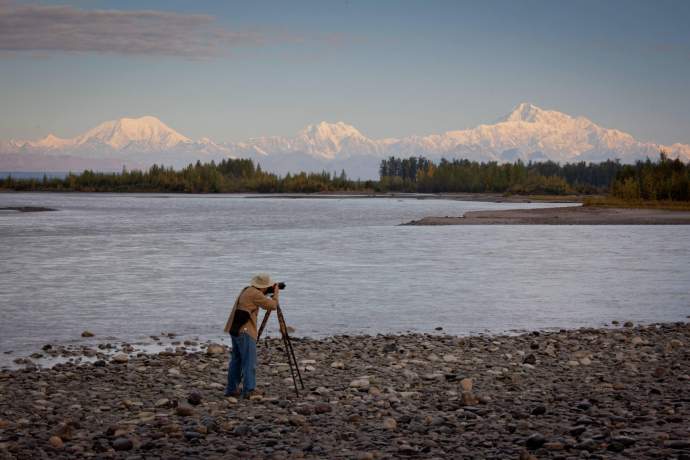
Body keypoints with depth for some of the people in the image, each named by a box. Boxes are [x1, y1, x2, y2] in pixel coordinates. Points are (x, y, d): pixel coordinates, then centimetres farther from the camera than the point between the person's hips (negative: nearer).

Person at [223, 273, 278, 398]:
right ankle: (249, 390, -10)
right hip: (244, 331, -10)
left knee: (236, 360, 14)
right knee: (249, 362, -7)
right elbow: (272, 305, -9)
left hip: (235, 330, 10)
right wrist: (276, 294, 8)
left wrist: (268, 294, 20)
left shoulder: (246, 290, 16)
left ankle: (232, 389, 17)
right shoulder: (255, 294, -12)